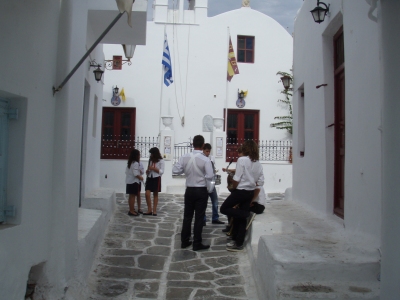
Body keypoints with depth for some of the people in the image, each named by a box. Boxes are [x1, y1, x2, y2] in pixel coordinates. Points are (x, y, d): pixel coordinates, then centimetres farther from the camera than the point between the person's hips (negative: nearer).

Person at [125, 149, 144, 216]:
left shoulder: (129, 163, 12)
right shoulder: (135, 163, -16)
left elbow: (126, 171, 15)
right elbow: (135, 174, -22)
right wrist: (140, 177, -7)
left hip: (129, 181, 9)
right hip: (134, 182, -9)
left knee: (131, 196, 14)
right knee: (133, 196, -5)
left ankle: (131, 209, 22)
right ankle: (131, 211, -2)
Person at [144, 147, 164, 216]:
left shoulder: (161, 161, -6)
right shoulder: (150, 160, 8)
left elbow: (161, 171, -11)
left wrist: (153, 168, -18)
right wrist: (147, 171, -5)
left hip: (156, 179, -4)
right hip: (149, 178, 4)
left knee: (155, 194, 5)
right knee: (147, 194, -8)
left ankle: (154, 210, 11)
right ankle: (149, 210, -1)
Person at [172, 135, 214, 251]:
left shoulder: (184, 157, -5)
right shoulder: (205, 159, -15)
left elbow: (175, 170, -7)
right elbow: (210, 176, -19)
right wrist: (202, 175, 1)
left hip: (189, 190, 4)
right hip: (201, 191, -3)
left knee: (187, 216, 14)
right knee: (199, 217, 4)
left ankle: (184, 241, 22)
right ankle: (197, 243, 10)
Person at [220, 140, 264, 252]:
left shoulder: (242, 159, -13)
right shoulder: (258, 164, 6)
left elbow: (237, 179, -16)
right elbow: (260, 182, 5)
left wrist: (234, 189, 0)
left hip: (240, 191, -7)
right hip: (251, 192, 7)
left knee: (224, 209, 9)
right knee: (242, 219, 12)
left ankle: (247, 214, -2)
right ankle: (238, 244, 17)